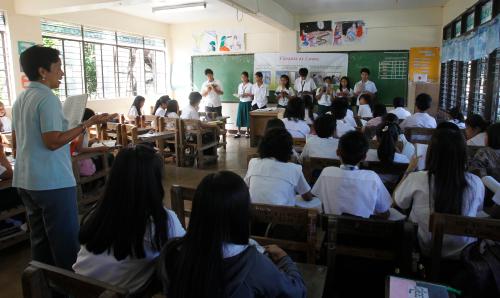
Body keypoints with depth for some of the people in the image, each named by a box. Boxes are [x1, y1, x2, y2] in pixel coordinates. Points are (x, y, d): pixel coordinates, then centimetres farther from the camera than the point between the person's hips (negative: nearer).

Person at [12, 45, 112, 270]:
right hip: (53, 182, -9)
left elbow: (16, 137, 20)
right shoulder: (47, 98, -15)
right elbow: (53, 141, -21)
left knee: (40, 238, 17)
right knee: (65, 240, 0)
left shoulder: (20, 99, 12)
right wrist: (89, 123, -20)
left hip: (26, 180, 9)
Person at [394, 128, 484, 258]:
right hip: (463, 252, 2)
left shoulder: (417, 179, -24)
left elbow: (397, 201, -4)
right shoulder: (476, 183, -18)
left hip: (425, 250, -2)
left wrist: (409, 170, 5)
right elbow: (478, 209, 4)